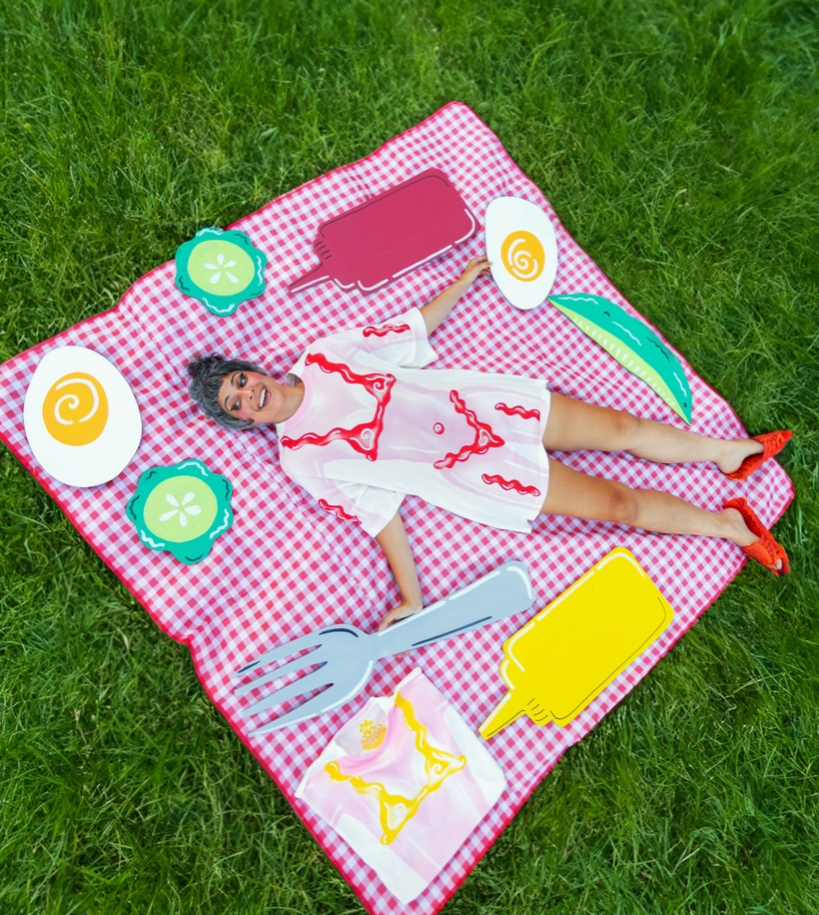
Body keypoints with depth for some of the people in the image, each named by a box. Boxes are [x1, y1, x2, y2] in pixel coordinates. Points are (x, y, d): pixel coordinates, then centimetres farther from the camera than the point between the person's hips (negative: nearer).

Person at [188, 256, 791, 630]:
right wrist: (411, 599, -14)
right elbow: (374, 514, -7)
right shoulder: (304, 458, -5)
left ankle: (728, 451, 25)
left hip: (482, 405, 4)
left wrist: (468, 277, 18)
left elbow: (409, 330, 14)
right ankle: (730, 525, 15)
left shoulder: (323, 356, 4)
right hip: (474, 472, -4)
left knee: (621, 427, 1)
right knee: (620, 503, -6)